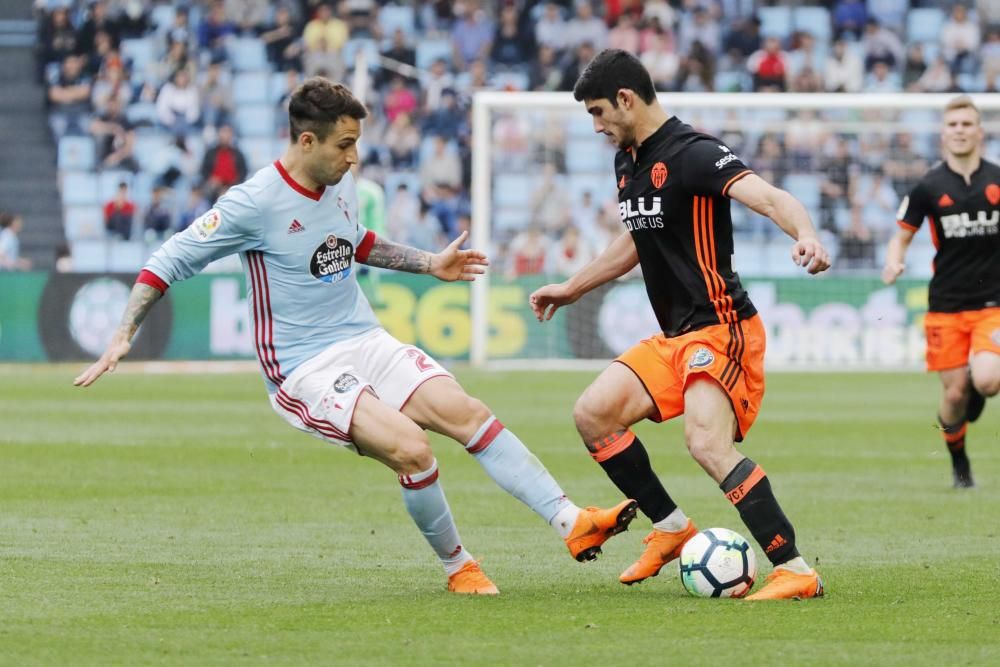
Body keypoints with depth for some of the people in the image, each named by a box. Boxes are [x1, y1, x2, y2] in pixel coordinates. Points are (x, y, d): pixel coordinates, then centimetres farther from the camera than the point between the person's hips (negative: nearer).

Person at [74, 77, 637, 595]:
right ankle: (457, 566, -5)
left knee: (468, 413, -13)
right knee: (411, 448, -26)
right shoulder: (255, 204, -16)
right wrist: (123, 336, -14)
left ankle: (571, 522, -18)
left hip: (367, 343, 7)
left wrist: (431, 265, 25)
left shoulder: (340, 185, 6)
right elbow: (170, 261, -9)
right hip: (305, 372, -7)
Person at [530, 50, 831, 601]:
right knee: (593, 413, 5)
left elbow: (769, 198, -30)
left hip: (720, 330, -10)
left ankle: (795, 571, -26)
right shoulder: (627, 161, 13)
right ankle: (670, 527, 15)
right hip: (674, 337, 10)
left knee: (707, 444, -27)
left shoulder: (693, 154, -15)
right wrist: (571, 289, 38)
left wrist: (805, 236, -50)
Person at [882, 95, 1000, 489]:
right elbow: (902, 235, 8)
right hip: (946, 305, 0)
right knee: (955, 393, -2)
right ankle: (958, 461, 23)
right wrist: (894, 262, -13)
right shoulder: (929, 187, 1)